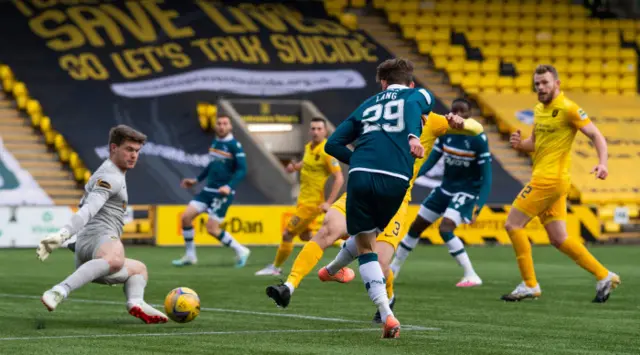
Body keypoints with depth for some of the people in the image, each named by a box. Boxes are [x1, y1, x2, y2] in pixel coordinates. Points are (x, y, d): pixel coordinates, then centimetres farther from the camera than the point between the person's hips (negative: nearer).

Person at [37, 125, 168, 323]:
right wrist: (63, 234, -31)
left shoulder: (102, 175, 31)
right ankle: (60, 292, -53)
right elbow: (88, 210, -19)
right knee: (115, 260, -44)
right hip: (99, 238, -11)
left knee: (139, 270, 30)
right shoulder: (111, 177, -3)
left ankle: (136, 302, -4)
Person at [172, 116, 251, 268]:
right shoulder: (215, 142, 9)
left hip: (223, 193, -7)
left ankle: (240, 251, 9)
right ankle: (190, 255, 12)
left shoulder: (235, 145, -12)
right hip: (208, 189, 7)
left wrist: (229, 186, -30)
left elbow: (242, 170, -17)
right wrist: (196, 180, 26)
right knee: (186, 217, -2)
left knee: (212, 228, -10)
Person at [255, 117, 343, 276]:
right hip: (304, 198, 9)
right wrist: (295, 166, 3)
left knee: (288, 234, -1)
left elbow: (339, 178, -22)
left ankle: (275, 267, 15)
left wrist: (329, 202, -26)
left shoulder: (327, 151, -21)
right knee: (305, 235, 20)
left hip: (312, 202, -9)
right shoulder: (309, 147, 4)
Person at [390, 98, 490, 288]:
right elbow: (430, 161, -1)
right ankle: (393, 268, 31)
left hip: (467, 192, -6)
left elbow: (486, 176, -18)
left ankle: (471, 275, -19)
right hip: (446, 188, 6)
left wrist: (478, 206, -28)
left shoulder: (478, 139, -19)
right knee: (416, 226, 12)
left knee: (445, 228, -27)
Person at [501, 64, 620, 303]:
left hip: (551, 178, -9)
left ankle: (530, 285, -3)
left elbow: (596, 135, -12)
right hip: (543, 179, 9)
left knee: (513, 224, -8)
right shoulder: (539, 109, 15)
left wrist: (602, 163, -28)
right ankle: (604, 276, 15)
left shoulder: (567, 108, -11)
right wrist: (519, 144, 1)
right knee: (559, 238, 10)